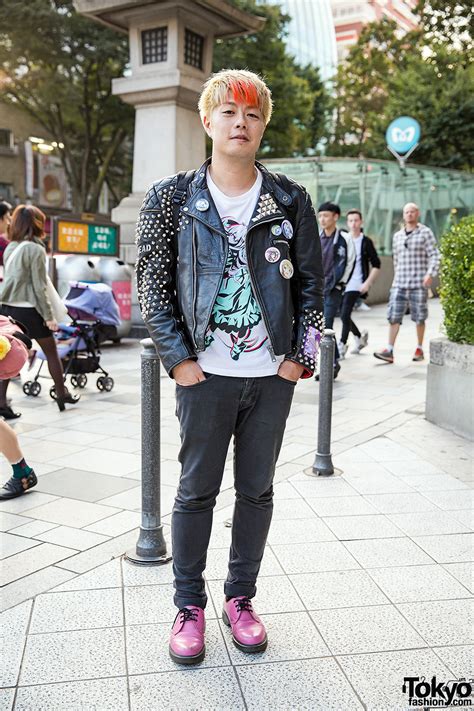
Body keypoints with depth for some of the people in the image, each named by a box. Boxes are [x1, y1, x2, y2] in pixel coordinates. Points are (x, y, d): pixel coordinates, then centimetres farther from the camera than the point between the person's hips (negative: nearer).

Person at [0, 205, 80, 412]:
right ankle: (62, 394, 23)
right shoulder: (35, 249, -11)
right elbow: (39, 287, -13)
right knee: (51, 352, 12)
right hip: (29, 310, -6)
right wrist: (49, 316, -10)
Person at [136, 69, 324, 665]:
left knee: (257, 489, 12)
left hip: (274, 373, 2)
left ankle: (240, 598, 30)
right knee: (197, 489, 7)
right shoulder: (172, 198, 1)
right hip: (205, 371, -2)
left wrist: (300, 355, -1)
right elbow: (151, 282, 0)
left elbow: (310, 282, 7)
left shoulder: (290, 201, 4)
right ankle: (189, 605, 25)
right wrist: (177, 357, -7)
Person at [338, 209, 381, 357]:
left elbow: (376, 265, 0)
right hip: (341, 283, 5)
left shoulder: (366, 242, -1)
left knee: (345, 315, -13)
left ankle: (342, 345, 0)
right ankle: (360, 336, 32)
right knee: (343, 315, 10)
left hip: (356, 284, -5)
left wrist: (367, 283, -10)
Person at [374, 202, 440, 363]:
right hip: (399, 283, 4)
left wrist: (430, 273, -18)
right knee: (394, 316, -5)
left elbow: (434, 256, -5)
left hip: (419, 284, -3)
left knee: (419, 318, 5)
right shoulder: (397, 236, 14)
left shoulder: (425, 232, 0)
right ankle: (389, 350, -6)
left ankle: (419, 349, 18)